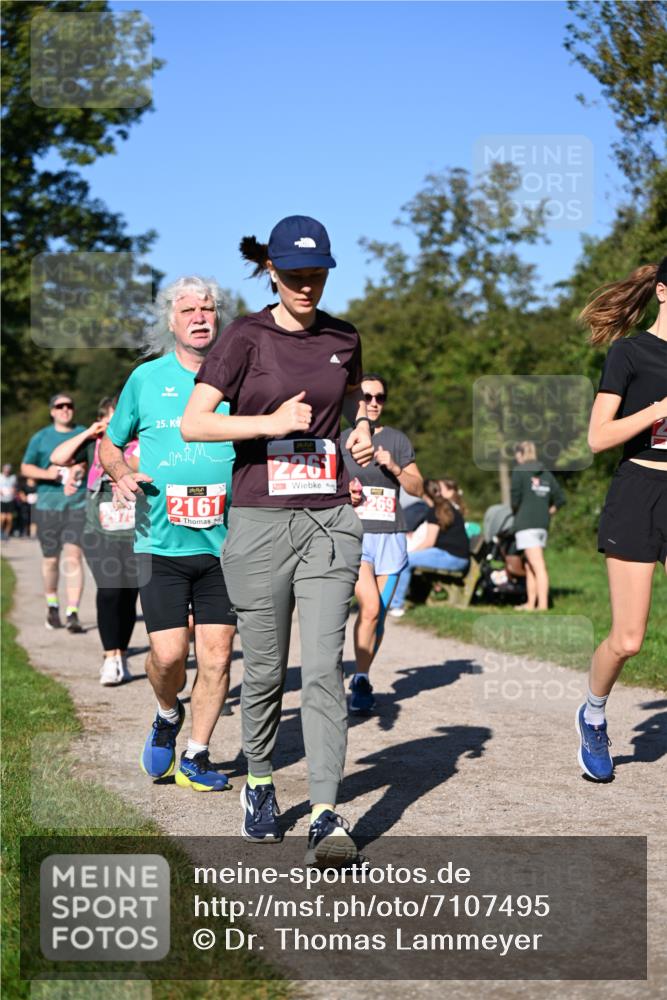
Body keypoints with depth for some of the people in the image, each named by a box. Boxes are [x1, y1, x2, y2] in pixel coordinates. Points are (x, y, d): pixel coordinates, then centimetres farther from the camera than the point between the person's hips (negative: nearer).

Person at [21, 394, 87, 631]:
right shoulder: (40, 438, 9)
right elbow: (25, 468, 10)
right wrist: (47, 473, -8)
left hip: (78, 504, -1)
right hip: (48, 505, 1)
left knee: (73, 556, -14)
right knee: (50, 559, 7)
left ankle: (73, 614, -16)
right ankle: (52, 606, 30)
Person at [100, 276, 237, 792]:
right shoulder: (146, 377, 7)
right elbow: (110, 444, 17)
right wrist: (122, 473, -4)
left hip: (224, 541, 1)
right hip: (162, 539, -1)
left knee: (217, 655, 0)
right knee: (168, 654, -7)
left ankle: (195, 756, 15)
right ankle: (168, 715, 26)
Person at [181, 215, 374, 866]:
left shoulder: (343, 339, 10)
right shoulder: (246, 337, -2)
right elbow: (193, 423, -10)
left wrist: (362, 431, 10)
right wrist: (270, 422, -20)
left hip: (330, 520, 2)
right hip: (260, 520, -2)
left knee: (323, 669, -7)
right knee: (266, 669, 7)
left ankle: (327, 817, -9)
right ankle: (258, 785, 31)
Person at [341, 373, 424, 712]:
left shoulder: (397, 440, 11)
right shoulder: (339, 440, 8)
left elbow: (418, 488, 9)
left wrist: (394, 468, -8)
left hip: (390, 537, 2)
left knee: (379, 616, 3)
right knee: (370, 607, -21)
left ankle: (361, 681, 17)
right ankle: (361, 680, -11)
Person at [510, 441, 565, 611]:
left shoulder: (519, 472, -4)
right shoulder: (546, 474, 14)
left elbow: (515, 497, -12)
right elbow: (560, 499, 10)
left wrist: (514, 512, 6)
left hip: (526, 523, -7)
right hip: (543, 525, 7)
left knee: (538, 565, -12)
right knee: (529, 565, 16)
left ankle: (543, 604, -16)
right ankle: (531, 603, 20)